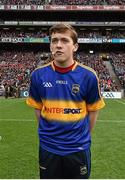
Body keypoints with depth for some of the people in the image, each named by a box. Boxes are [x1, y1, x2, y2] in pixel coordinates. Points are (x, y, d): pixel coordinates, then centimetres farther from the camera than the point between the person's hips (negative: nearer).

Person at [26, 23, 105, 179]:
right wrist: (50, 132, 4)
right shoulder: (38, 75, -5)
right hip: (48, 148, 1)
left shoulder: (88, 76, -10)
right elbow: (38, 108, 5)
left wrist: (82, 136, 4)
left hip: (78, 148, -1)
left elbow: (93, 110, 1)